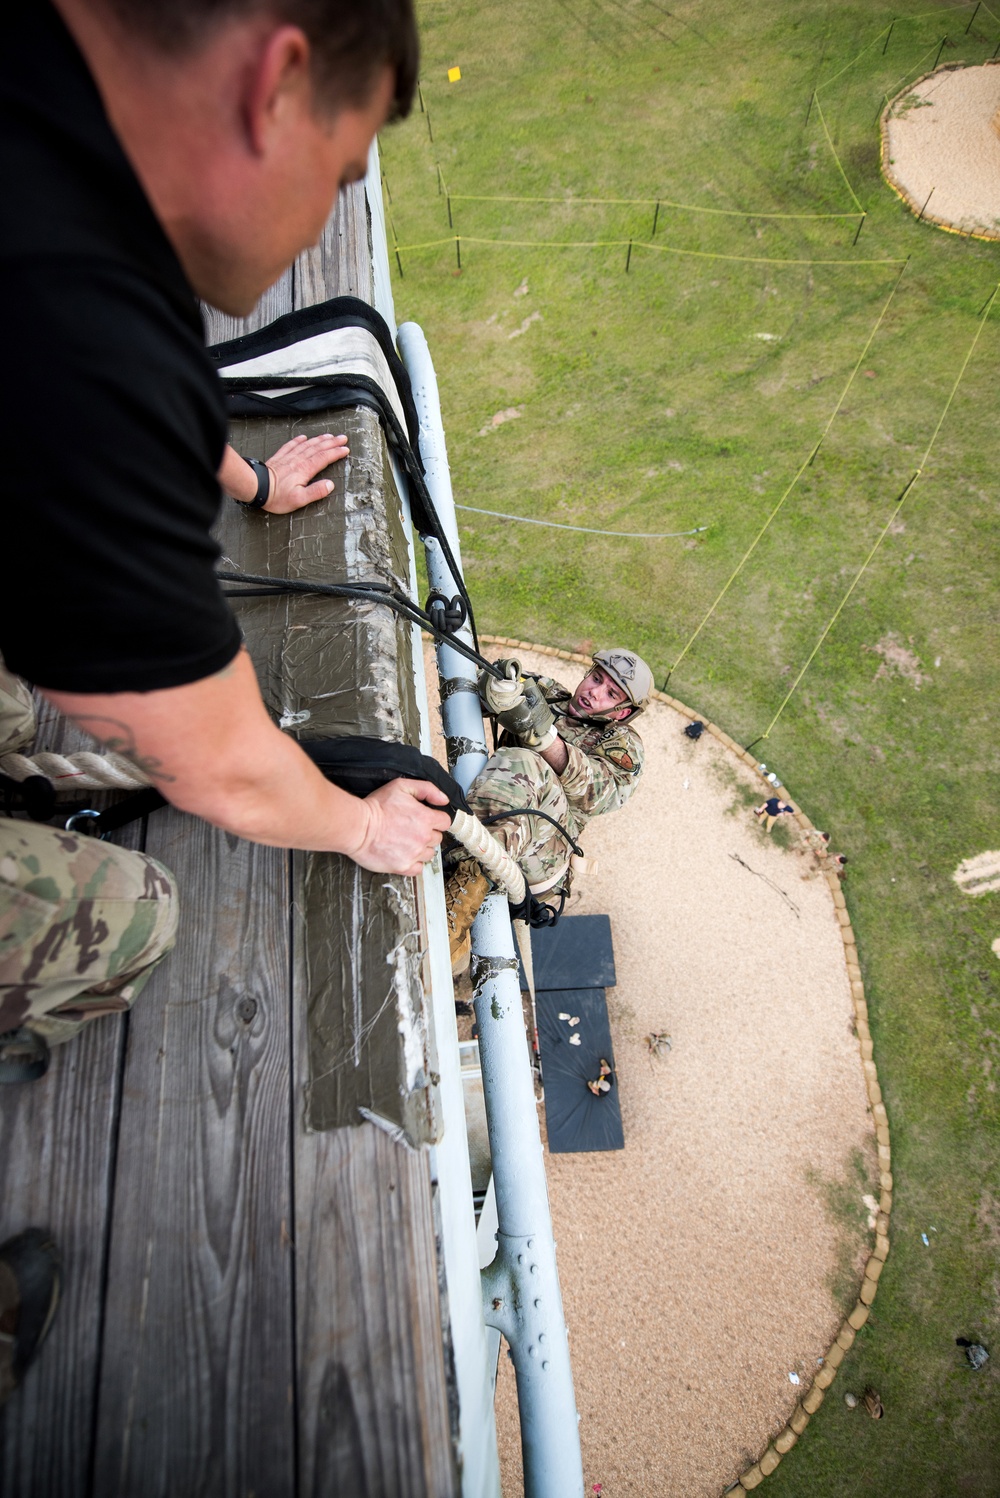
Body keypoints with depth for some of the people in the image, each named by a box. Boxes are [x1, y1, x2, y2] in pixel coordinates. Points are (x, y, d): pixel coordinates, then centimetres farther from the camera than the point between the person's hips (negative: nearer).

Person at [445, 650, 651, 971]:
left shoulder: (623, 747, 14)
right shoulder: (547, 694, 26)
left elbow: (595, 794, -8)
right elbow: (485, 693, 10)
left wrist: (544, 735, -25)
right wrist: (503, 688, -16)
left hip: (542, 853, -4)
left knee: (520, 765, -31)